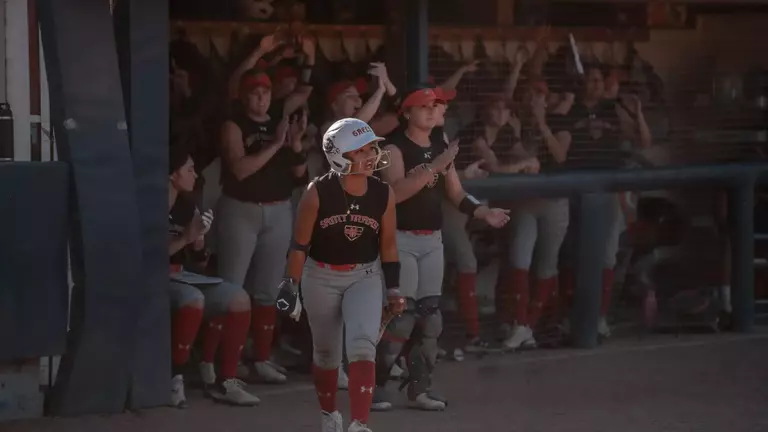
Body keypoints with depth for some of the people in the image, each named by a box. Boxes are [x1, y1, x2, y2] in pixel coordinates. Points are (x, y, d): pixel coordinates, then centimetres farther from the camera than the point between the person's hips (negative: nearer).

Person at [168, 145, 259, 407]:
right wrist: (185, 238, -21)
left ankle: (224, 381, 0)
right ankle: (173, 379, -25)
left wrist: (198, 238, -6)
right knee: (192, 299, -37)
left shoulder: (186, 206, 9)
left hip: (178, 276, 8)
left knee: (238, 299, -4)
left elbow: (199, 258, 15)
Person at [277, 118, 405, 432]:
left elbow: (388, 245, 0)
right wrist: (290, 286, -11)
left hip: (365, 277, 1)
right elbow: (300, 244, -10)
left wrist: (394, 289, 2)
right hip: (321, 277, -1)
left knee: (362, 345, -17)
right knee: (326, 353, 13)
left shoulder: (384, 194, -11)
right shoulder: (318, 193, -19)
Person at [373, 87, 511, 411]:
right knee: (401, 315, -13)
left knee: (430, 315, 4)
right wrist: (433, 166, -30)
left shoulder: (441, 147, 12)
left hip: (432, 239, 7)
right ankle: (375, 386, -5)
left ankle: (419, 390, 10)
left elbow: (456, 194, 15)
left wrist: (484, 212, -2)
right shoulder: (395, 149, -9)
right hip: (401, 238, -7)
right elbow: (395, 193, -24)